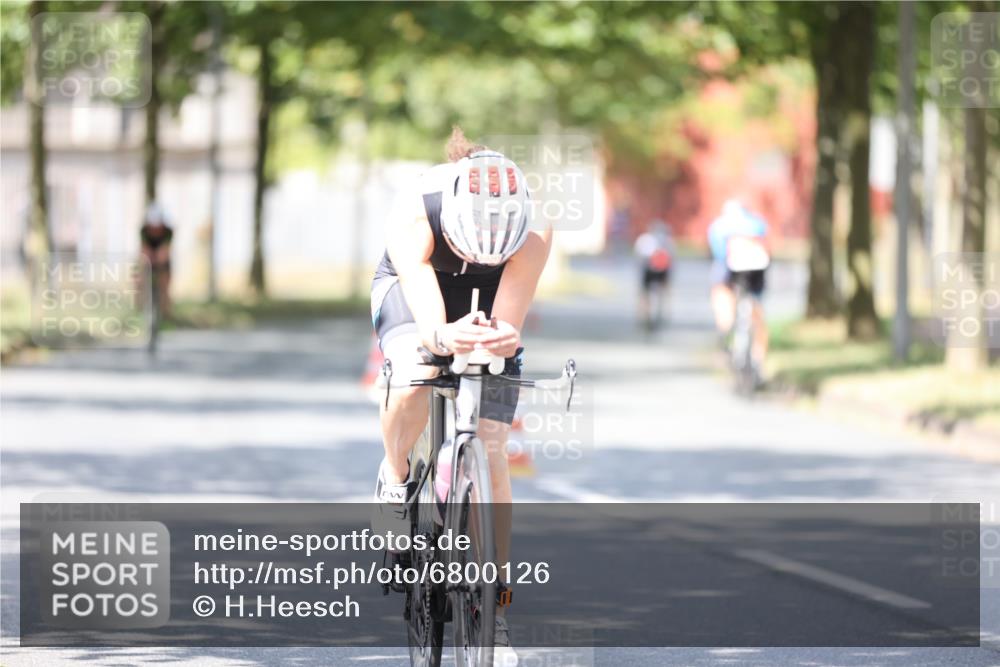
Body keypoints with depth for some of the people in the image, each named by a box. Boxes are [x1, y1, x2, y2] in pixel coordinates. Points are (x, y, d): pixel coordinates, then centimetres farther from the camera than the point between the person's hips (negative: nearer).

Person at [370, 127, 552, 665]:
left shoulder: (534, 233, -35)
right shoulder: (413, 217, -39)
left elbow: (507, 327, -36)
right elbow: (427, 319, -44)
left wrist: (501, 338, -60)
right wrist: (445, 337, -67)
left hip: (487, 307, 1)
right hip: (409, 286, -1)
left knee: (490, 450, -10)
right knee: (415, 376, -36)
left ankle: (494, 607, -2)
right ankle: (395, 474, -4)